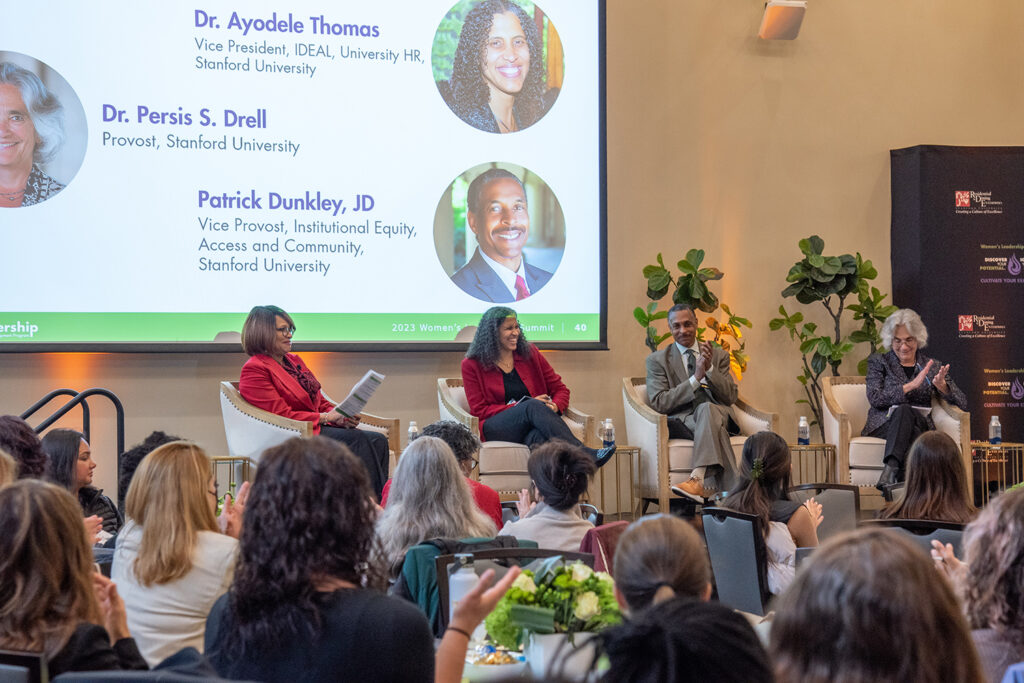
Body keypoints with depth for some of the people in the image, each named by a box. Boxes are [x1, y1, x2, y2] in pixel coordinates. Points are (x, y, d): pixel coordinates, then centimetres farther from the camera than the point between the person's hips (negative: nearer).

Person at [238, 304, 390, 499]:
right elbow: (282, 414, -13)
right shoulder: (254, 370, -6)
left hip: (320, 426, 8)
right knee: (360, 440, -29)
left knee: (378, 440, -18)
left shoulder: (294, 360, 22)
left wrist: (341, 415, 0)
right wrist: (326, 417, -14)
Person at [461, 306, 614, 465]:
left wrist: (554, 407, -8)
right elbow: (479, 410, 2)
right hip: (497, 430, -3)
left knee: (539, 437, -37)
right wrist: (522, 406, -9)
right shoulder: (472, 365, 8)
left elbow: (560, 389, 18)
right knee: (532, 406, -34)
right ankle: (585, 455, -46)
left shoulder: (530, 353, 17)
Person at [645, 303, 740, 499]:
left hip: (717, 415, 1)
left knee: (706, 409, -37)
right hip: (682, 422, -1)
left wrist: (710, 368, -7)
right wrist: (696, 378, -13)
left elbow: (732, 397, 9)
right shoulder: (657, 360, 11)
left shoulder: (719, 356, 20)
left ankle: (697, 479, -51)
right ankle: (729, 489, -44)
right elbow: (659, 403, -3)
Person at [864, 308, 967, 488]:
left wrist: (942, 385, -11)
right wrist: (911, 385, -14)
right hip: (884, 425, -1)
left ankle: (889, 472, -55)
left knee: (905, 412, -36)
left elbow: (962, 404, 10)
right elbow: (875, 398, -5)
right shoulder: (878, 362, 13)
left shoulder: (932, 366, 17)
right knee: (904, 410, -36)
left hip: (920, 425, 1)